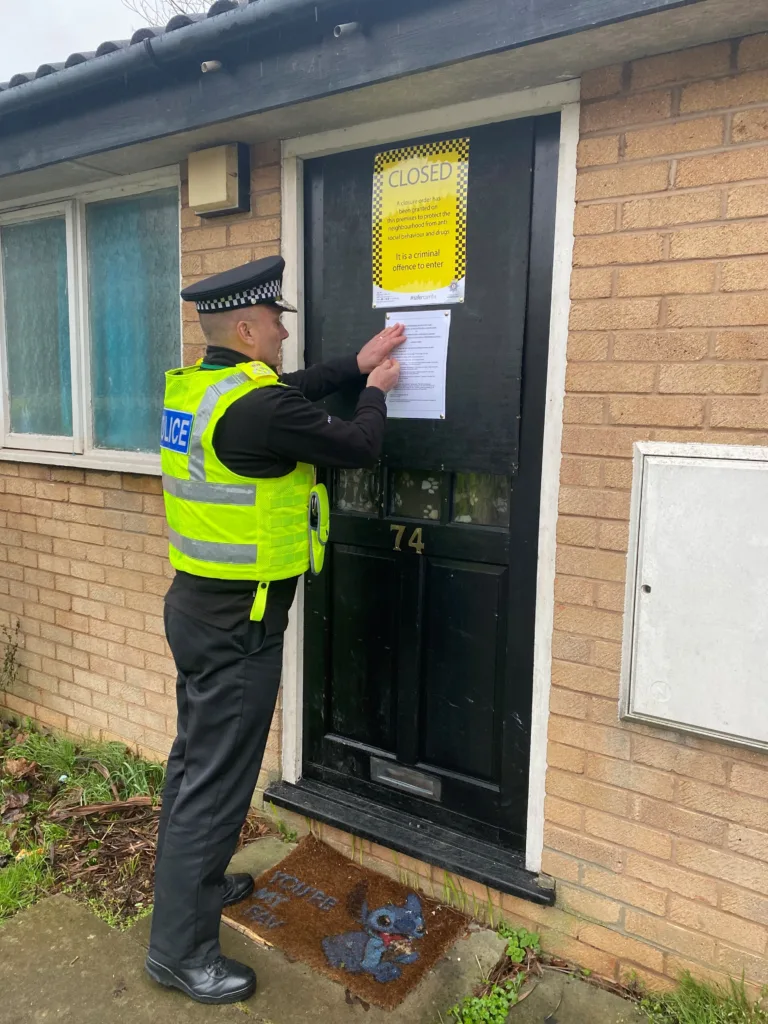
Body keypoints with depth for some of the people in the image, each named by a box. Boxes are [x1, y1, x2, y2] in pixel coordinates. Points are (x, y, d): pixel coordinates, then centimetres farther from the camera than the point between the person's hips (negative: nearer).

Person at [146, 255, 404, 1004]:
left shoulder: (192, 388, 4)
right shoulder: (259, 407, -24)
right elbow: (357, 446, -12)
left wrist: (356, 364, 22)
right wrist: (376, 392, 8)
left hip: (194, 605, 10)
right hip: (238, 627, -10)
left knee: (194, 759, 23)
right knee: (217, 781, 3)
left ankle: (188, 883, 44)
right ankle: (180, 950, 20)